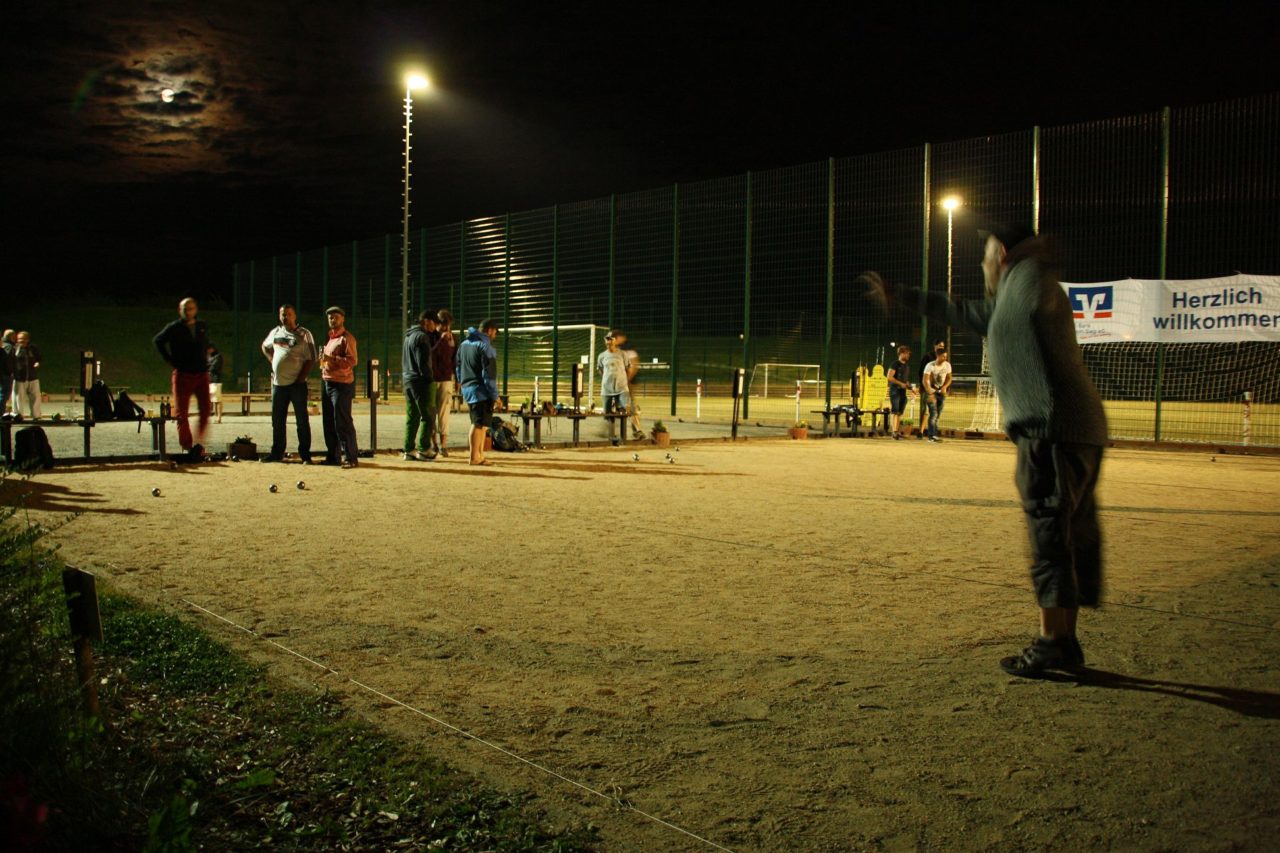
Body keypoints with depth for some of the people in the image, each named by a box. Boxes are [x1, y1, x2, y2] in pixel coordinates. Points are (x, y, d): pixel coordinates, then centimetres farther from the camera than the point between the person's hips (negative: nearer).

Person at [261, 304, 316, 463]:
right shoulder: (275, 332, 12)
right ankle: (277, 453, 21)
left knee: (302, 421, -1)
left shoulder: (304, 335, -4)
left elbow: (311, 360, -8)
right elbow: (265, 346, 31)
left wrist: (300, 379, -14)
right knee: (277, 420, 11)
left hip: (297, 384, -5)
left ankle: (305, 455, 3)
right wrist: (272, 360, 14)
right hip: (278, 383, 5)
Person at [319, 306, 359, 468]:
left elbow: (352, 360, -19)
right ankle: (333, 456, 19)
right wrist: (323, 359, 11)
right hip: (328, 384, 9)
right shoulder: (330, 337, 19)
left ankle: (352, 458, -5)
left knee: (343, 423, -9)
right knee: (329, 424, 12)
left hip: (341, 385, -9)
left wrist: (332, 359, -25)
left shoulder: (346, 338, -9)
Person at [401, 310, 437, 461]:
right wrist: (429, 377, -12)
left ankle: (408, 450, 10)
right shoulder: (421, 336, -13)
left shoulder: (409, 335, 18)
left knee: (412, 417, 10)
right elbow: (423, 362, -18)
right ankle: (424, 449, -5)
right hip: (421, 380, -9)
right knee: (428, 416, -4)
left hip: (408, 380, 9)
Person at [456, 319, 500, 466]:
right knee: (479, 424, -5)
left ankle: (480, 455, 17)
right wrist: (494, 395, -13)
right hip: (481, 390, -9)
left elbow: (459, 367, 23)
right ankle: (474, 457, -4)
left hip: (467, 389, 9)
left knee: (482, 423, 16)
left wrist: (461, 382, 33)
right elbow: (489, 373, -16)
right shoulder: (485, 346, -13)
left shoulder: (464, 344, 14)